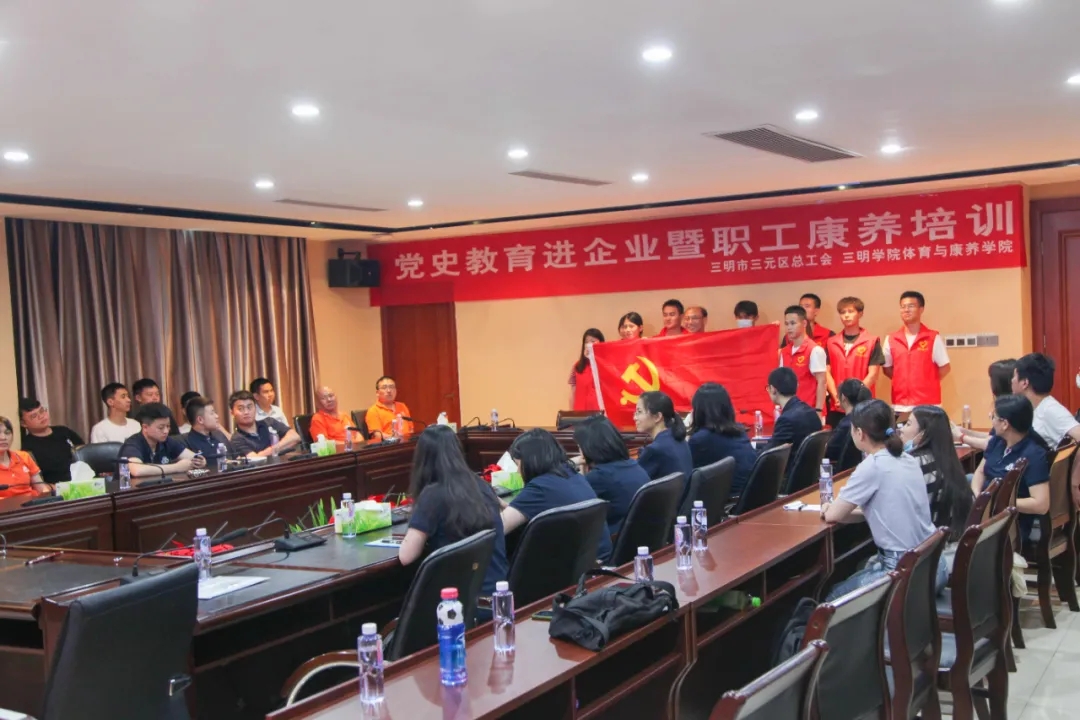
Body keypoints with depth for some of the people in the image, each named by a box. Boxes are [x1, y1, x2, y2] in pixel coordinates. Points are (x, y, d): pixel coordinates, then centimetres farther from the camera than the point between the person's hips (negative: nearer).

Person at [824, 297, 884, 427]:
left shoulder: (872, 341, 1)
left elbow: (872, 374, -5)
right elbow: (827, 373, 6)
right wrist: (837, 397, -9)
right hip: (836, 407, 3)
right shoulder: (831, 343, 10)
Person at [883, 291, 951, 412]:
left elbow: (945, 367, 3)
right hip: (900, 405, 3)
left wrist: (928, 383, -1)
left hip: (928, 404, -3)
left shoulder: (934, 338, 0)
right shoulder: (891, 339, 8)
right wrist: (904, 382, 5)